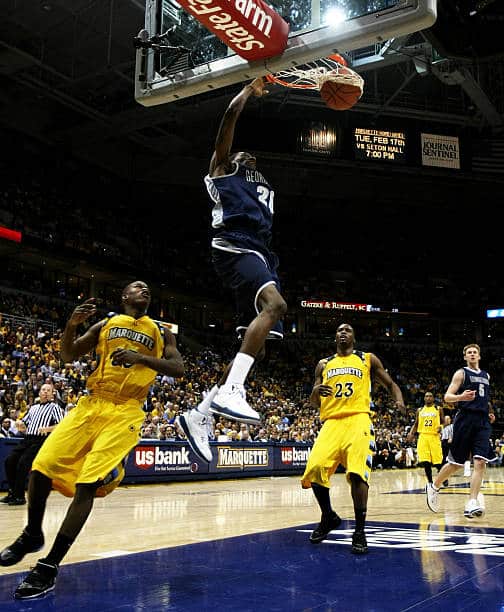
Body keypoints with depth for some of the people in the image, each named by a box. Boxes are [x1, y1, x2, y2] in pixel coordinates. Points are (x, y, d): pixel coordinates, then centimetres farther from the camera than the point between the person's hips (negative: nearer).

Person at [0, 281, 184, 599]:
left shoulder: (161, 332, 10)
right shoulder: (106, 323, 14)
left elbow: (178, 368, -2)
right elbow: (68, 356, 11)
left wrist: (142, 358, -16)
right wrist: (71, 325, -8)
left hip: (125, 412, -3)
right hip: (92, 404, 3)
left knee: (87, 484, -15)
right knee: (42, 468, -6)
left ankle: (49, 567, -6)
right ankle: (32, 536, 22)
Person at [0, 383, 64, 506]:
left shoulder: (54, 407, 4)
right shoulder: (33, 407, 23)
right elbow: (24, 422, 28)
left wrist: (47, 428, -22)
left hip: (41, 440, -6)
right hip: (27, 439, 6)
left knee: (23, 462, -21)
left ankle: (19, 496, -11)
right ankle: (12, 492, 1)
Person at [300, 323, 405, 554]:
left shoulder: (368, 359, 14)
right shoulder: (323, 365, 21)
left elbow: (390, 384, 17)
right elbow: (314, 403, 20)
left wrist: (399, 401, -6)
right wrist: (316, 391, -5)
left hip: (358, 420, -2)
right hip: (331, 422, 3)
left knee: (357, 473, -20)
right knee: (315, 469, -15)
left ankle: (359, 532, -6)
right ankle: (328, 517, 12)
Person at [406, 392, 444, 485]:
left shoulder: (438, 409, 7)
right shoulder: (420, 410, 13)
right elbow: (416, 424, 18)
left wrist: (441, 427, -13)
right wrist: (411, 433, 2)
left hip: (434, 436, -2)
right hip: (423, 436, 2)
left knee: (438, 462, -3)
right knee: (426, 462, -6)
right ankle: (430, 482, 7)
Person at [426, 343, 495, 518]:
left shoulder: (486, 376, 19)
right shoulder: (461, 373, 1)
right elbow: (447, 397, -6)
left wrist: (489, 412, 15)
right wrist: (460, 397, -27)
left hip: (483, 422, 5)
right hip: (465, 420, -5)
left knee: (480, 462, -10)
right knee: (456, 463, 1)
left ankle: (472, 504, -12)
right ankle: (433, 487, 23)